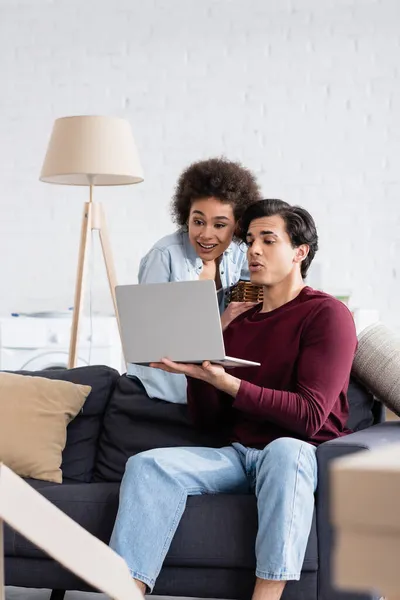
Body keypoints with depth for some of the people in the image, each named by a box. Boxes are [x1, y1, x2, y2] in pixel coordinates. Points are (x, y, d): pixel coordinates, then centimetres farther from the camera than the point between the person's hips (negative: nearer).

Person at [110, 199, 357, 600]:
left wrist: (223, 380, -22)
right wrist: (194, 369, -5)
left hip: (302, 455, -5)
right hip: (238, 454, 6)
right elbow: (208, 420, 15)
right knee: (148, 464, -18)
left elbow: (309, 415, -15)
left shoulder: (327, 314, -2)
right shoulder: (238, 324, 18)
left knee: (283, 450, -40)